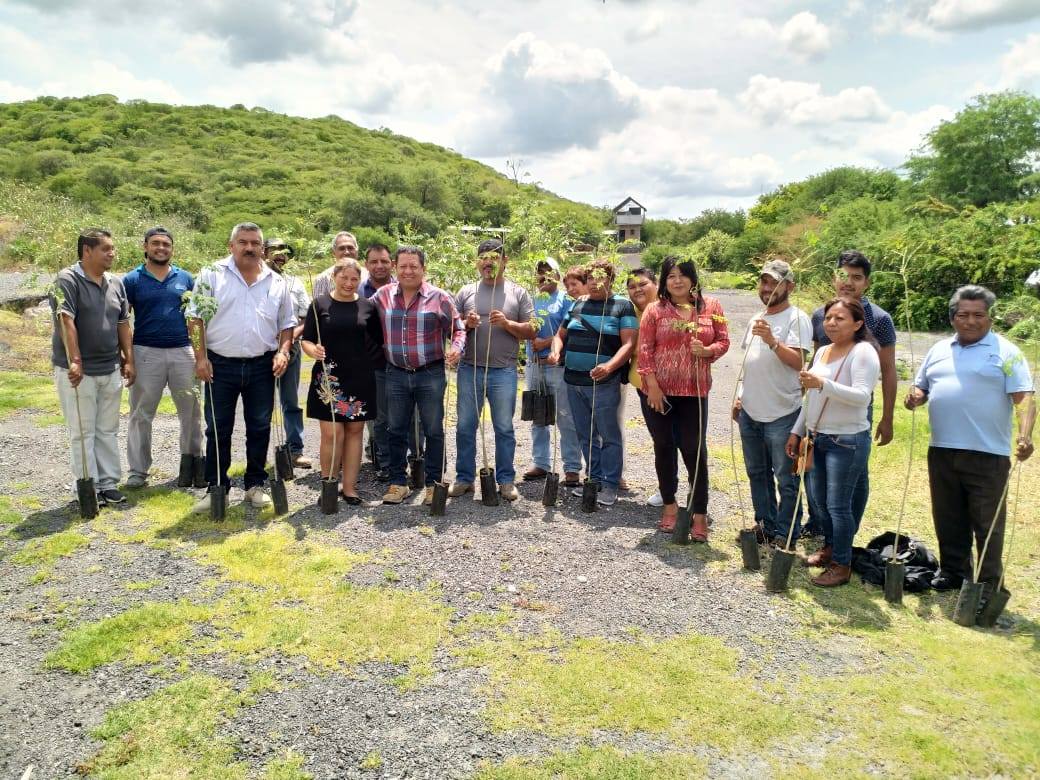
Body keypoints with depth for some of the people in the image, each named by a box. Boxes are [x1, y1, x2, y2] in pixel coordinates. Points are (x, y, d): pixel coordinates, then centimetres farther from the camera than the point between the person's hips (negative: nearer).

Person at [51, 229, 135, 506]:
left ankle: (108, 484, 19)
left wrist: (129, 360, 8)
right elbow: (66, 322, -18)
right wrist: (75, 361, -25)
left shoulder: (116, 283, 10)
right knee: (83, 431, 1)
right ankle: (89, 488, 9)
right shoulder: (68, 280, -10)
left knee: (108, 430, 11)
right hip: (77, 371, -6)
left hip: (110, 370, 6)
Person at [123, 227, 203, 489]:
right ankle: (138, 471, 13)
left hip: (183, 352, 2)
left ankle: (192, 462, 19)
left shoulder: (185, 278, 9)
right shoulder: (132, 280, 3)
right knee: (141, 414, 5)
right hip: (146, 353, -1)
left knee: (191, 411, 5)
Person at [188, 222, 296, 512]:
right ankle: (216, 487, 18)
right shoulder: (212, 275, 0)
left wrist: (283, 351, -2)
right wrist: (201, 357, -9)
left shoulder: (277, 282, 8)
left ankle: (255, 485, 21)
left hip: (262, 367, 2)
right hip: (221, 365, -2)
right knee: (218, 429, 6)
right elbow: (195, 318, -2)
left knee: (259, 428, 8)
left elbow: (287, 324, 14)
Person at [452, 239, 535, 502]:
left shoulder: (518, 293, 5)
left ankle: (506, 480, 17)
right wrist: (466, 324, -12)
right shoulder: (466, 292, 8)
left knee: (504, 428, 6)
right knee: (465, 426, 7)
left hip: (504, 372, -1)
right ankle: (464, 478, 19)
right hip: (469, 369, 2)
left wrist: (507, 324, -14)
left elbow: (531, 331, 1)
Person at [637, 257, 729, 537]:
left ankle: (700, 514, 10)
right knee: (664, 448, 11)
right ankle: (669, 505, 27)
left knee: (695, 450, 0)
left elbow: (724, 341, 5)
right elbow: (645, 349, -4)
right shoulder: (655, 309, -1)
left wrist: (706, 351, -17)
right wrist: (652, 385, -11)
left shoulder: (711, 306, 3)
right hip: (659, 392, 0)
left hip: (694, 391, 0)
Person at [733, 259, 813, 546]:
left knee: (786, 480, 1)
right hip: (749, 412, 8)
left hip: (781, 415, -8)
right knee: (757, 473, 18)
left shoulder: (797, 318, -10)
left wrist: (772, 341, -36)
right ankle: (765, 525, 32)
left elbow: (798, 362, -23)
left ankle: (784, 536, 10)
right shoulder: (756, 320, 13)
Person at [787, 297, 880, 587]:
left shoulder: (863, 352, -12)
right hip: (817, 438, 8)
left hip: (847, 441, -8)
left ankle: (842, 565, 12)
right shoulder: (822, 352, 12)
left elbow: (862, 396, -24)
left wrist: (823, 384, -35)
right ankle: (830, 546, 37)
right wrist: (797, 431, 19)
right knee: (820, 499, 17)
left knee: (838, 504, -2)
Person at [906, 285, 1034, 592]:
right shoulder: (939, 350, 14)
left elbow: (1024, 397, -10)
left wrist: (1025, 434, -26)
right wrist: (915, 397, -4)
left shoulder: (1005, 352, -2)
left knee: (987, 523, 3)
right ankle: (953, 571, 30)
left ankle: (989, 585, 14)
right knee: (948, 520, 15)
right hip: (941, 451, 5)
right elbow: (922, 387, 21)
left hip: (987, 454, -5)